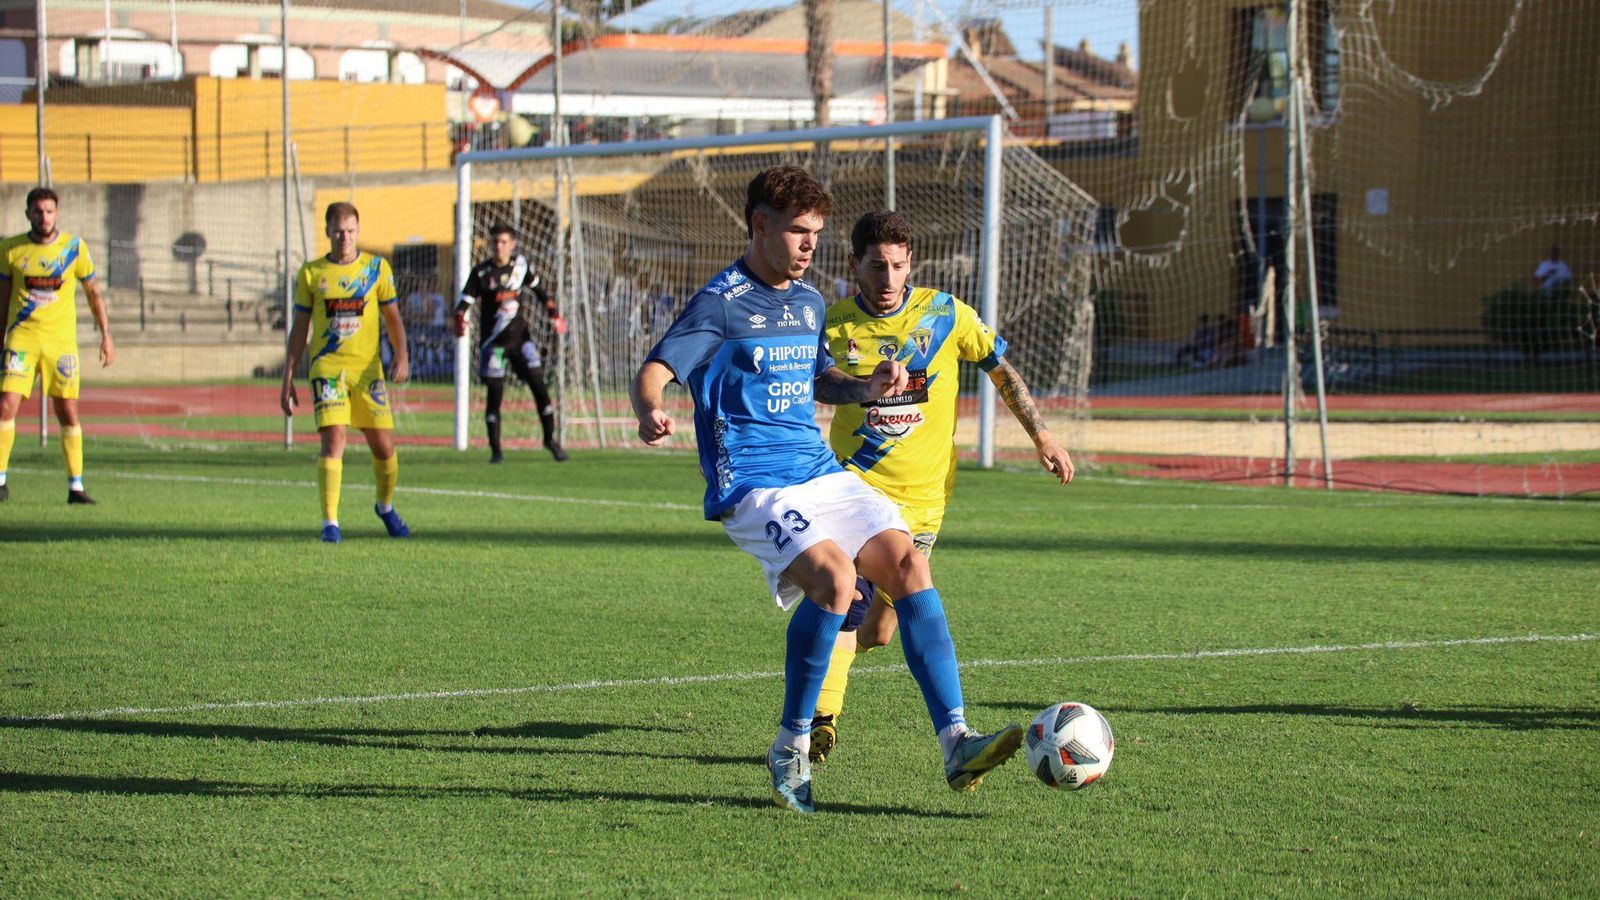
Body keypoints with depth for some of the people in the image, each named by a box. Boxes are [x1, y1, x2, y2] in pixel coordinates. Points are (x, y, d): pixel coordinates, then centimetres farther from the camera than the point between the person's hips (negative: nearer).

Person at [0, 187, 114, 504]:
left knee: (68, 413, 0)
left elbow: (93, 293, 10)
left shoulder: (74, 247, 1)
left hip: (61, 339, 0)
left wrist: (106, 335, 7)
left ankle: (76, 487, 7)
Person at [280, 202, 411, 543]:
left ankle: (386, 507, 31)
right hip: (327, 367, -1)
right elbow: (299, 329, 9)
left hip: (367, 368, 1)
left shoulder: (377, 268, 6)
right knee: (333, 440, -17)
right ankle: (330, 522, -13)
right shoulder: (311, 273, 5)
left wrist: (402, 356, -8)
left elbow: (392, 317, 10)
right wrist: (288, 378, 6)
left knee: (384, 447, 3)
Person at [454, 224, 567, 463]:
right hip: (493, 342, -2)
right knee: (495, 394, -2)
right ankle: (495, 449, 7)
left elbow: (538, 289, 20)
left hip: (521, 337, 2)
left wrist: (554, 313, 12)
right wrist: (460, 320, -27)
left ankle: (550, 439, 9)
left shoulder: (521, 265, 4)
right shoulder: (482, 272, -4)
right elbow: (465, 301, -8)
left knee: (539, 387, -5)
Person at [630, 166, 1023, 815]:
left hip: (822, 475, 7)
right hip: (754, 487, -7)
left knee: (907, 564, -12)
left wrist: (866, 388, 11)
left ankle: (956, 744, -14)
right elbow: (654, 373, -16)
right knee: (835, 575, -29)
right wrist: (651, 415, -39)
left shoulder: (809, 303, 16)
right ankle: (791, 747, -13)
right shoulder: (721, 303, -7)